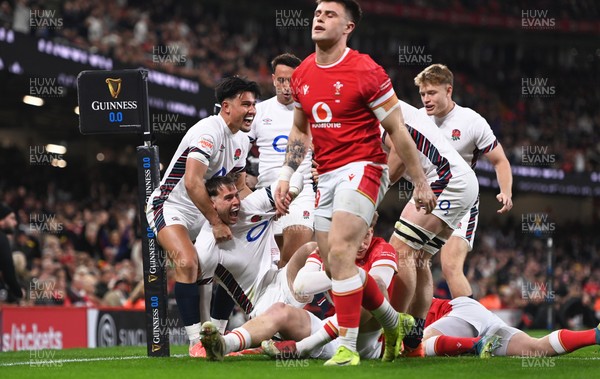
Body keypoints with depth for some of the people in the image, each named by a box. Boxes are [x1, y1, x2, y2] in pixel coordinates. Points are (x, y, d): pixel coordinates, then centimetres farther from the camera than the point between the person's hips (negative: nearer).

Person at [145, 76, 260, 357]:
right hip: (170, 206, -10)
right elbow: (192, 182, -32)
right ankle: (196, 341, -25)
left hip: (202, 212, 10)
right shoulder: (208, 131, -24)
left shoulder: (242, 141, 6)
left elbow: (239, 187, 15)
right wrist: (216, 223, -27)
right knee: (187, 263, -28)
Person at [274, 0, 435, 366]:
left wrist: (421, 183, -5)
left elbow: (397, 130, -7)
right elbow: (300, 131, 22)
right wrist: (286, 177, 14)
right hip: (327, 176, 7)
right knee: (333, 262, 7)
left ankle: (349, 347, -18)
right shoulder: (302, 75, 8)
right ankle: (392, 323, 27)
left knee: (339, 253, -22)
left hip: (362, 169, -7)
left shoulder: (366, 72, -12)